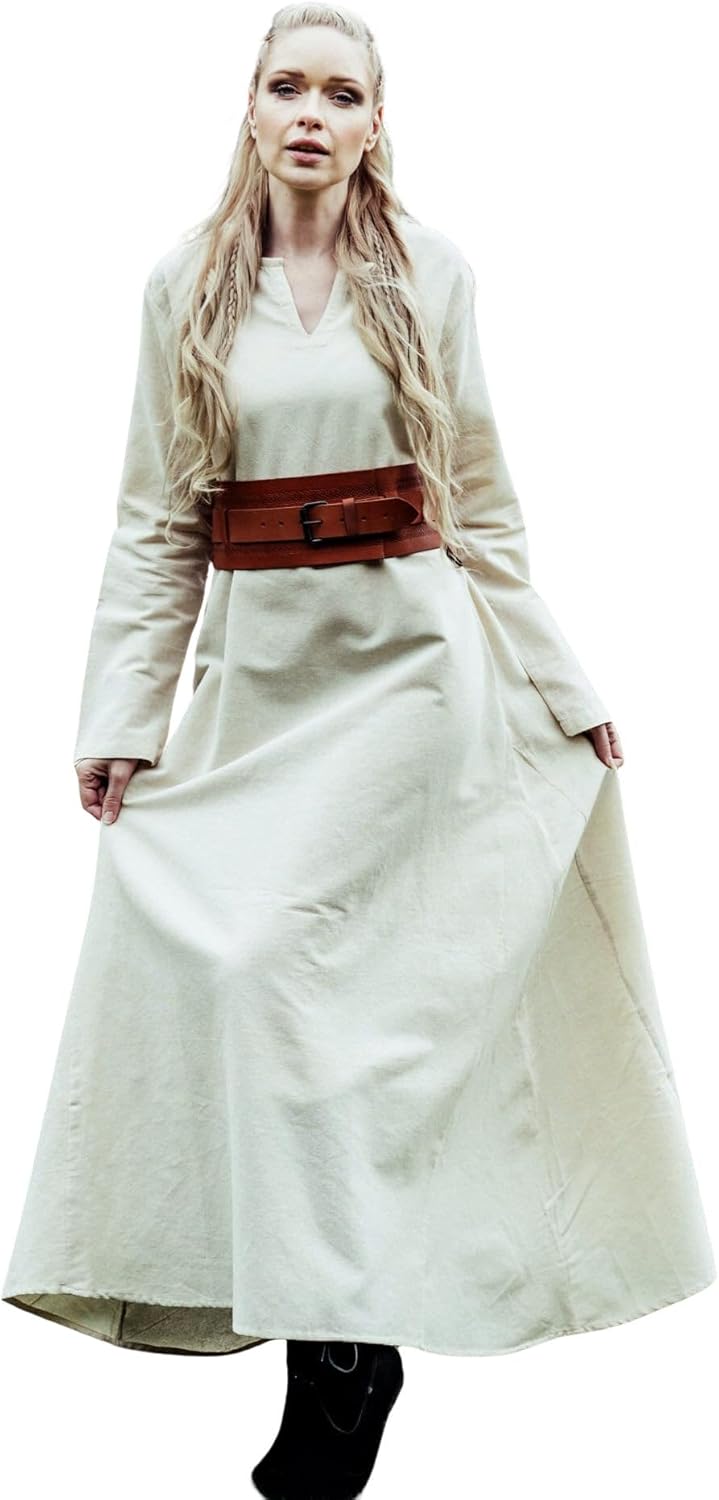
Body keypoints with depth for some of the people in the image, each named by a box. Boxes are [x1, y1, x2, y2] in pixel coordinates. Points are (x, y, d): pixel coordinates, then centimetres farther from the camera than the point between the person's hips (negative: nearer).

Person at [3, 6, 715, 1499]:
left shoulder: (429, 273, 2)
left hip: (408, 655, -3)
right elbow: (156, 521, 6)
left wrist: (562, 685, 7)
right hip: (255, 662, 3)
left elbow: (482, 501, 7)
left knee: (288, 957, -12)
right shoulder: (187, 284, 6)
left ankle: (341, 1337, 1)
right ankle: (348, 1319, 18)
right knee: (200, 950, 0)